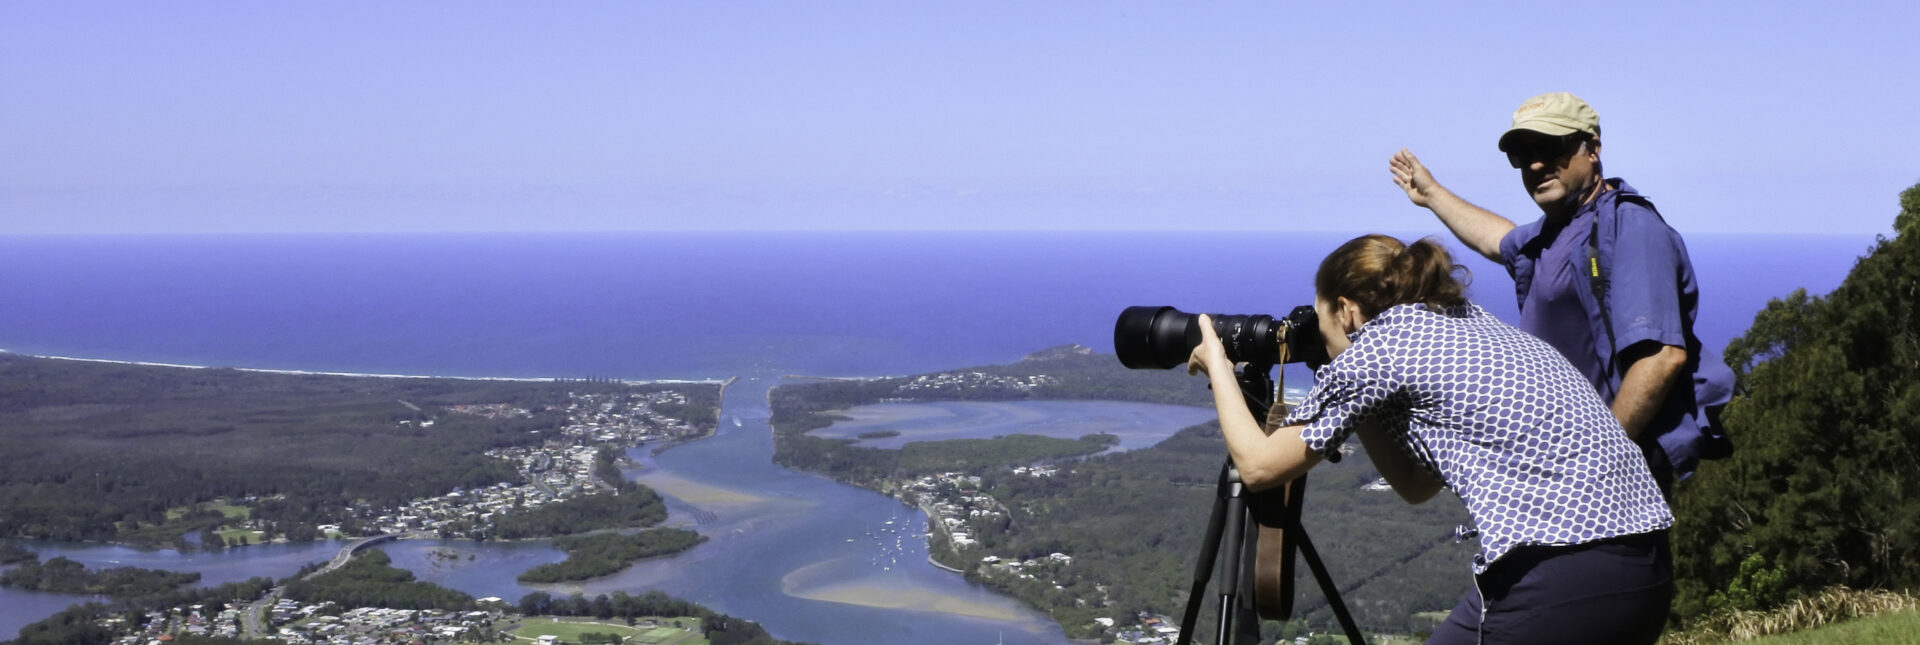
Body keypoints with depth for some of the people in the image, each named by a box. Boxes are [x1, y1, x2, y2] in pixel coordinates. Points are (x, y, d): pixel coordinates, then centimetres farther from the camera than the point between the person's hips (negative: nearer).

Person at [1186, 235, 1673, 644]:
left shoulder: (1375, 349, 1)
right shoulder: (1475, 326, 24)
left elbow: (1259, 466, 8)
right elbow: (1417, 485, 29)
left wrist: (1217, 364, 22)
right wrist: (1358, 406, 29)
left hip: (1555, 583, -8)